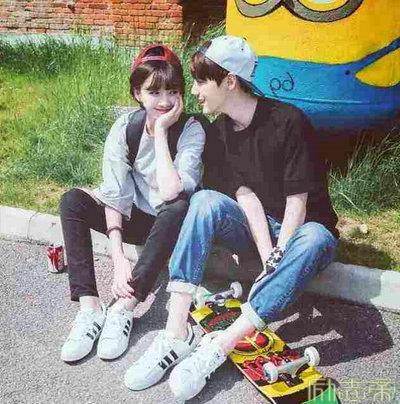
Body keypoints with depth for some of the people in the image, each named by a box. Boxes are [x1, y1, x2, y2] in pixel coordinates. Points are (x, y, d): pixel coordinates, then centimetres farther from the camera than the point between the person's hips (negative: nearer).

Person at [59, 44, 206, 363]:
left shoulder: (191, 130, -19)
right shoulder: (125, 127, -11)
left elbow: (171, 192, -34)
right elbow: (114, 195, -16)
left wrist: (161, 131, -29)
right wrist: (118, 257, -26)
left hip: (170, 224, -3)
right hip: (136, 217, 4)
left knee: (180, 207, -37)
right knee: (73, 200, -17)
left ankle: (124, 307, -31)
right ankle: (90, 307, -23)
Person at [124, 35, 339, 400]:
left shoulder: (288, 121, -16)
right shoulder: (219, 132, -1)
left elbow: (297, 200, -16)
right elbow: (246, 197, -9)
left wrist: (277, 260, -24)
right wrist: (267, 259, -21)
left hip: (299, 228, -3)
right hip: (255, 227, 4)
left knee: (316, 239, -39)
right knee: (206, 200, -26)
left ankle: (217, 348, -39)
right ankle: (175, 335, -33)